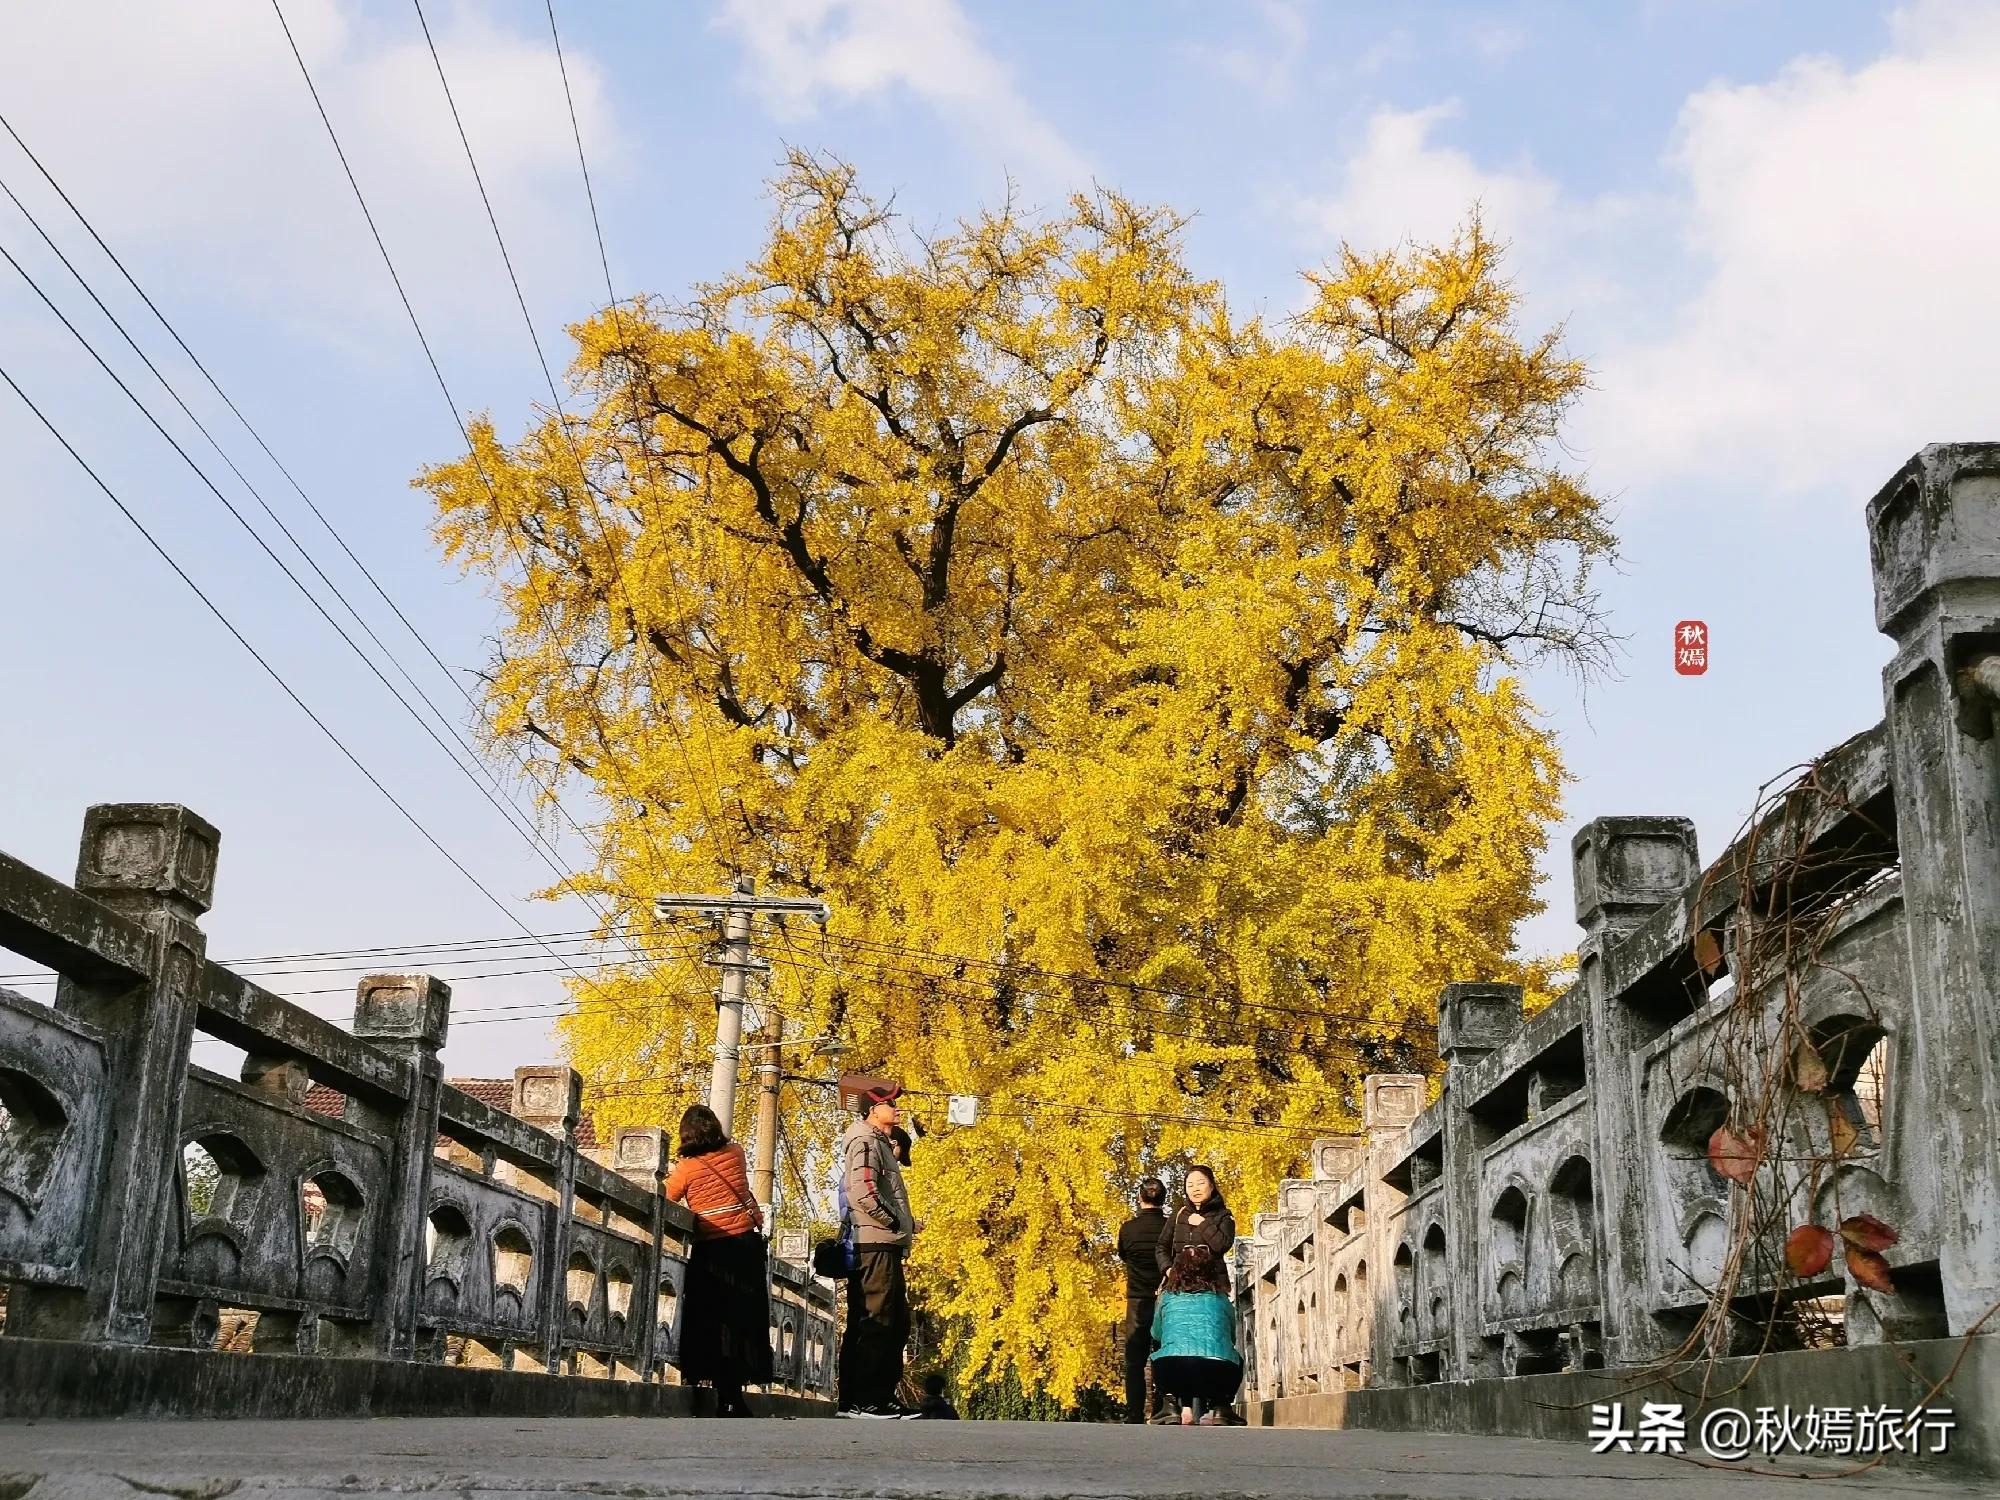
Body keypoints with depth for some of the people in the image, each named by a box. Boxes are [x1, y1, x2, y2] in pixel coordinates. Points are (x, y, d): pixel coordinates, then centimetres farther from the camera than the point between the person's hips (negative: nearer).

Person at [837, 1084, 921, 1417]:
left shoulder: (881, 1144, 25)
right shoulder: (865, 1141, -8)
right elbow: (864, 1192, -21)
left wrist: (909, 1223, 13)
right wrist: (897, 1223, -12)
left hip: (887, 1246, 11)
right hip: (875, 1244, -11)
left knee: (897, 1324, 12)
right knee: (874, 1324, -10)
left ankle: (883, 1397, 15)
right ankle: (863, 1401, -9)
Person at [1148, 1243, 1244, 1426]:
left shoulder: (1168, 1297, 23)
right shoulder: (1221, 1300, 25)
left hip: (1170, 1371, 0)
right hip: (1219, 1373, 1)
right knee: (1236, 1361, 35)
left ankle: (1185, 1406, 14)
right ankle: (1215, 1410, 14)